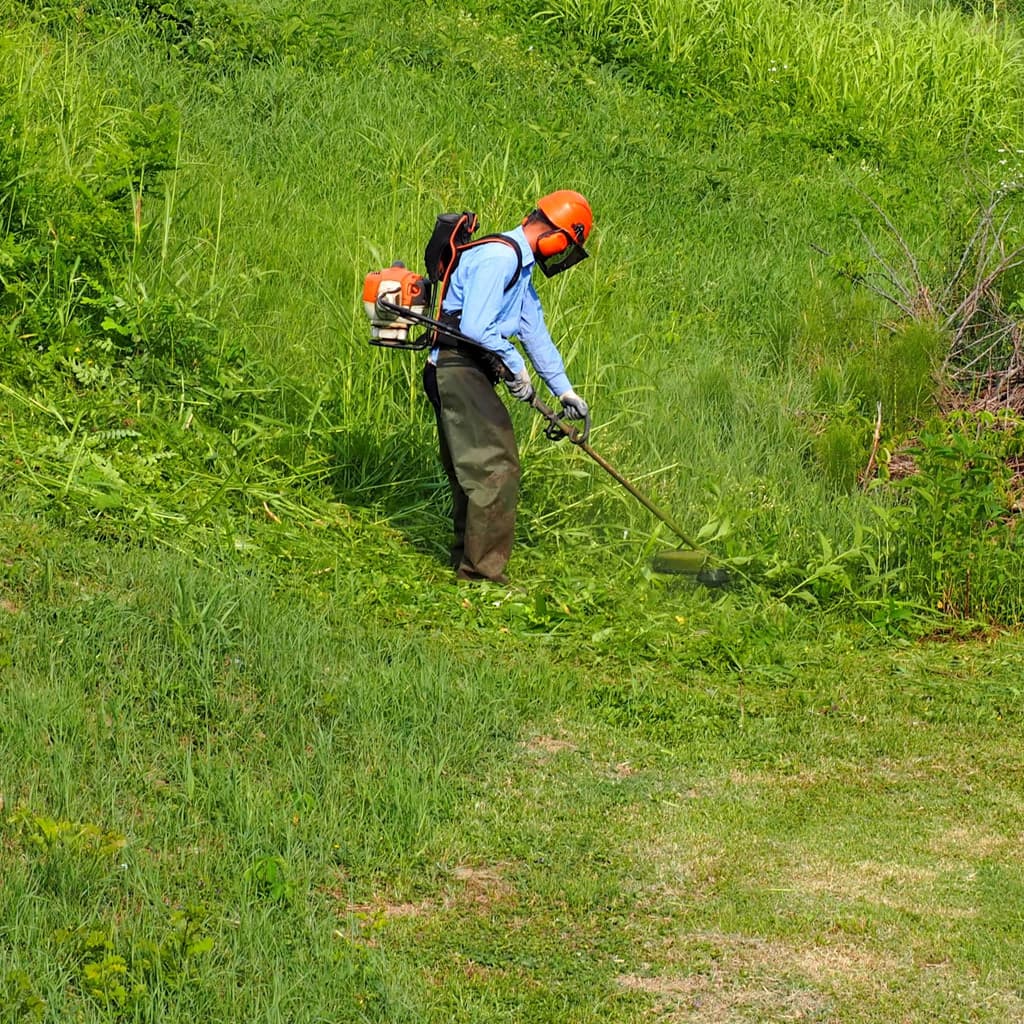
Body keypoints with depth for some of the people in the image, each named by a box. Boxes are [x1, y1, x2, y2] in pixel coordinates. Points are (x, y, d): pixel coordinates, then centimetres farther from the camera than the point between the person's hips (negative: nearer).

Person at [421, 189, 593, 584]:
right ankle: (483, 567, -9)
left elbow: (535, 332, 28)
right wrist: (516, 367, -11)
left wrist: (564, 390, 29)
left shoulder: (520, 269, 20)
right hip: (457, 370, -11)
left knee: (471, 471, 16)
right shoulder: (498, 257, -16)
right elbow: (474, 327, -24)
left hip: (467, 374, 11)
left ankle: (467, 561, 25)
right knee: (496, 467, -12)